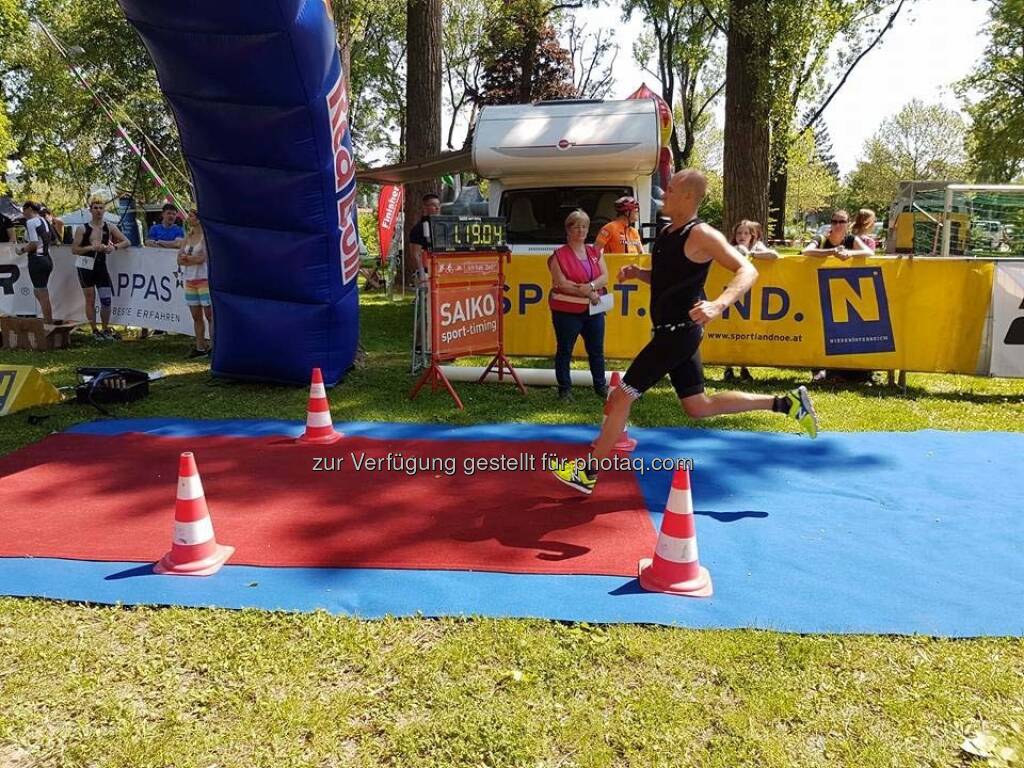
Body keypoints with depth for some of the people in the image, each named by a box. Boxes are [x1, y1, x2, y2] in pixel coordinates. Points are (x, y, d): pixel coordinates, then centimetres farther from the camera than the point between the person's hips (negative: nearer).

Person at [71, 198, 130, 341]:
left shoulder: (109, 227, 4)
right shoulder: (82, 229, -3)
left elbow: (127, 242, 2)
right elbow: (74, 249, -5)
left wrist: (115, 247, -15)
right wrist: (91, 247, -19)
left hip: (101, 266, 2)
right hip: (85, 267, -2)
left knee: (106, 300, 0)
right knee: (90, 299, 2)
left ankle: (106, 329, 16)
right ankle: (95, 331, 9)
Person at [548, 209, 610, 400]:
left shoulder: (595, 252, 11)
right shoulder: (559, 255, -5)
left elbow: (604, 277, 2)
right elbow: (562, 284, -13)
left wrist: (590, 286, -18)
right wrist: (588, 292, -15)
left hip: (594, 309, 5)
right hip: (567, 311, -4)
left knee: (596, 349, 11)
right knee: (564, 350, 4)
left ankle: (600, 385, 23)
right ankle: (565, 388, 13)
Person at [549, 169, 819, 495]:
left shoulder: (701, 235, -15)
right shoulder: (667, 233, 12)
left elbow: (747, 271, -21)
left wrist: (718, 304, -38)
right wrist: (637, 272, 5)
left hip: (679, 332, -10)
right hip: (673, 332, 10)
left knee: (622, 395, -5)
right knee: (698, 407, 16)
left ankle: (587, 472, 6)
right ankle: (786, 402, 22)